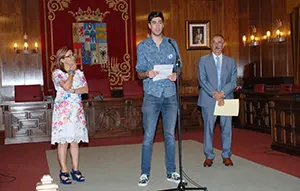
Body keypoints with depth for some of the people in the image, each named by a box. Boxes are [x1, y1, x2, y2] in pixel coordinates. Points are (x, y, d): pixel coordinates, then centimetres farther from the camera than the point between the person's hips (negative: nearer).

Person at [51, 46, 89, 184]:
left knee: (75, 141, 6)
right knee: (63, 141, -4)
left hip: (77, 110, 5)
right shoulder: (57, 73, -2)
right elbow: (66, 86, -18)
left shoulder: (78, 72, 14)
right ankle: (64, 172, 4)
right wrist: (71, 71, -6)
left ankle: (75, 170, 12)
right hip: (63, 110, -4)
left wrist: (73, 91, -12)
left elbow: (86, 89, 3)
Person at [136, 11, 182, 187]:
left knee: (170, 135, 6)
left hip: (170, 95, 2)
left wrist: (176, 75, -9)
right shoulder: (143, 46, 7)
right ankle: (145, 173, 7)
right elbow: (139, 72, 6)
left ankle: (171, 172, 16)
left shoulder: (172, 43, 11)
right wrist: (148, 74, -17)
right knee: (148, 136, -3)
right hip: (152, 95, -2)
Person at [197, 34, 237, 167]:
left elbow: (233, 81, 2)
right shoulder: (203, 60, 6)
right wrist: (214, 95, -15)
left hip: (226, 99, 2)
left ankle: (226, 156, 16)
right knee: (208, 128, 4)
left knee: (227, 127, 4)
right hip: (208, 100, -1)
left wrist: (222, 93, -15)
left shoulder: (231, 61, 12)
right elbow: (202, 80, -3)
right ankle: (209, 156, 14)